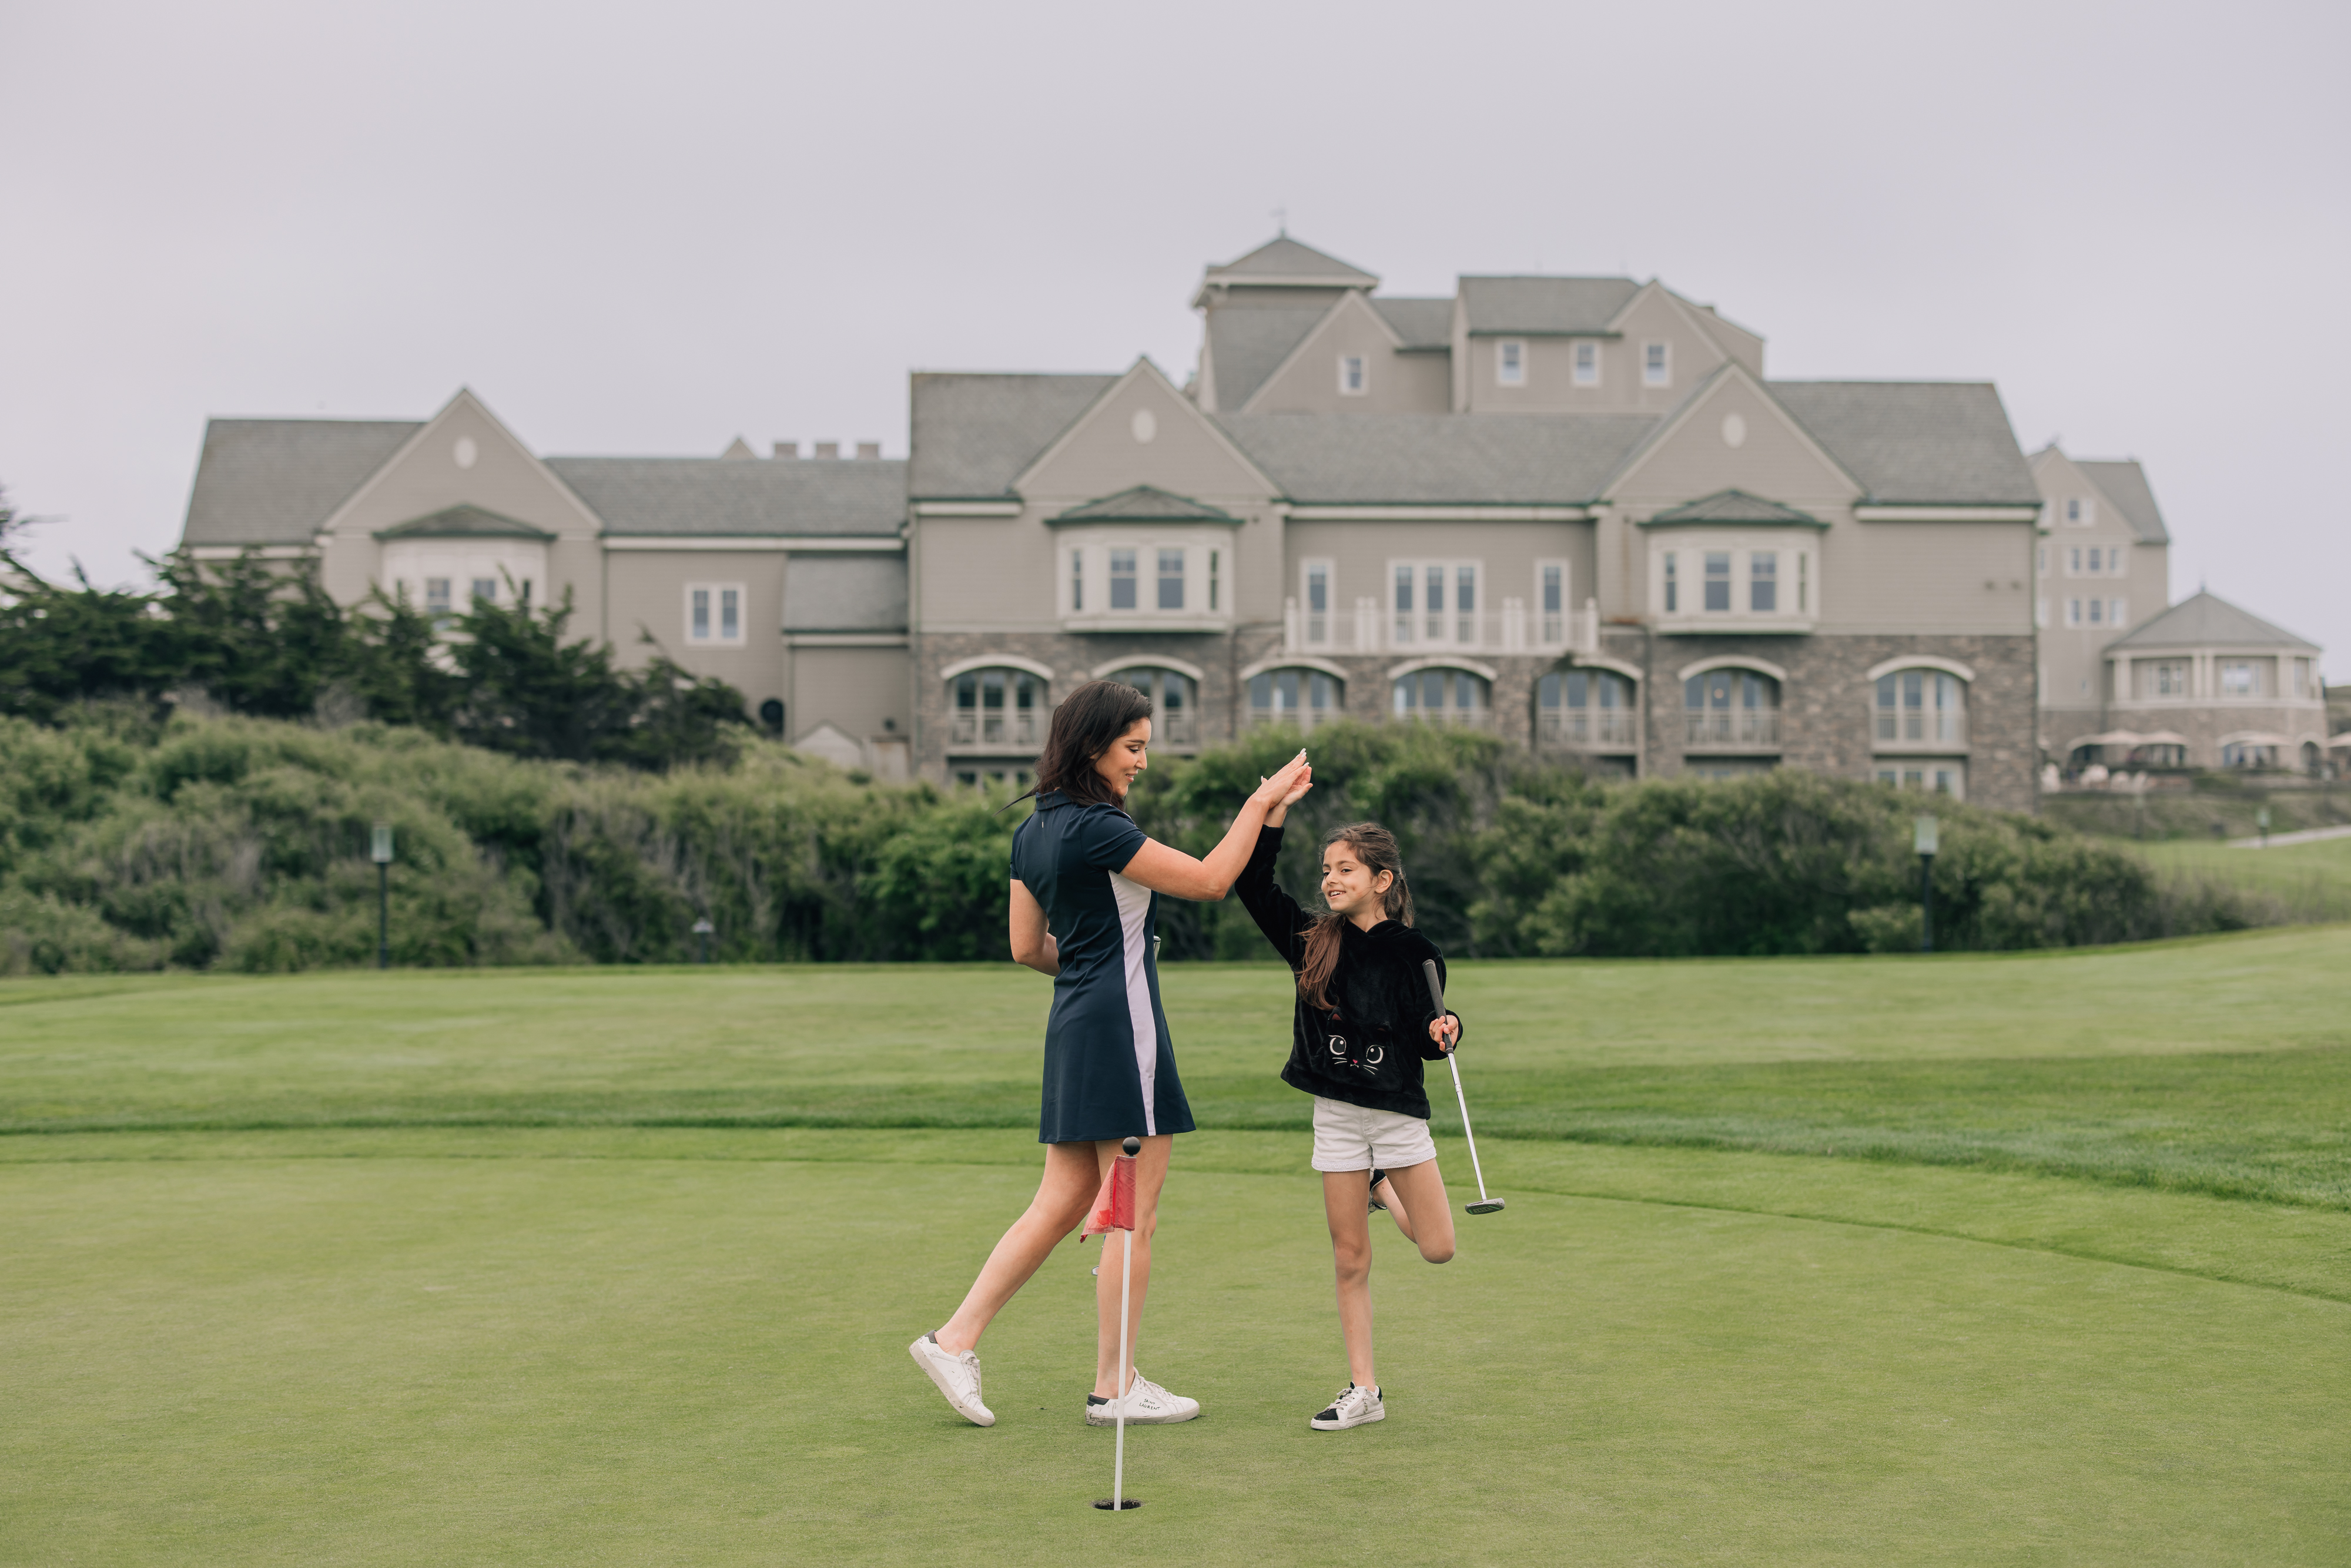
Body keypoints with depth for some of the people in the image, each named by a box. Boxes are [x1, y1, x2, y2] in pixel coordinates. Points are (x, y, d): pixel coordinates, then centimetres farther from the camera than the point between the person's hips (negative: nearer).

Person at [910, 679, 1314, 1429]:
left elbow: (1027, 946, 16)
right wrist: (1262, 802, -4)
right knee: (1134, 1216, 0)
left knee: (1061, 1204, 13)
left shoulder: (1032, 832, 11)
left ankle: (955, 1338, 11)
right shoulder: (1095, 828, -16)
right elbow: (1210, 880, -11)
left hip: (1073, 1023, 9)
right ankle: (1115, 1386, 8)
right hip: (1121, 1027, -9)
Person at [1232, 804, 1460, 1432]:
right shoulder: (1312, 939, -1)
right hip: (1336, 1114, 1)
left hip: (1399, 1111, -1)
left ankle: (1382, 1187, 30)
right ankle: (1363, 1389, 15)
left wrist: (1445, 1031, -19)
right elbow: (1252, 884, -7)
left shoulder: (1415, 953, -6)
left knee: (1438, 1249, 1)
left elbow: (1425, 1043, 3)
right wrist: (1275, 811, -12)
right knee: (1350, 1260, 4)